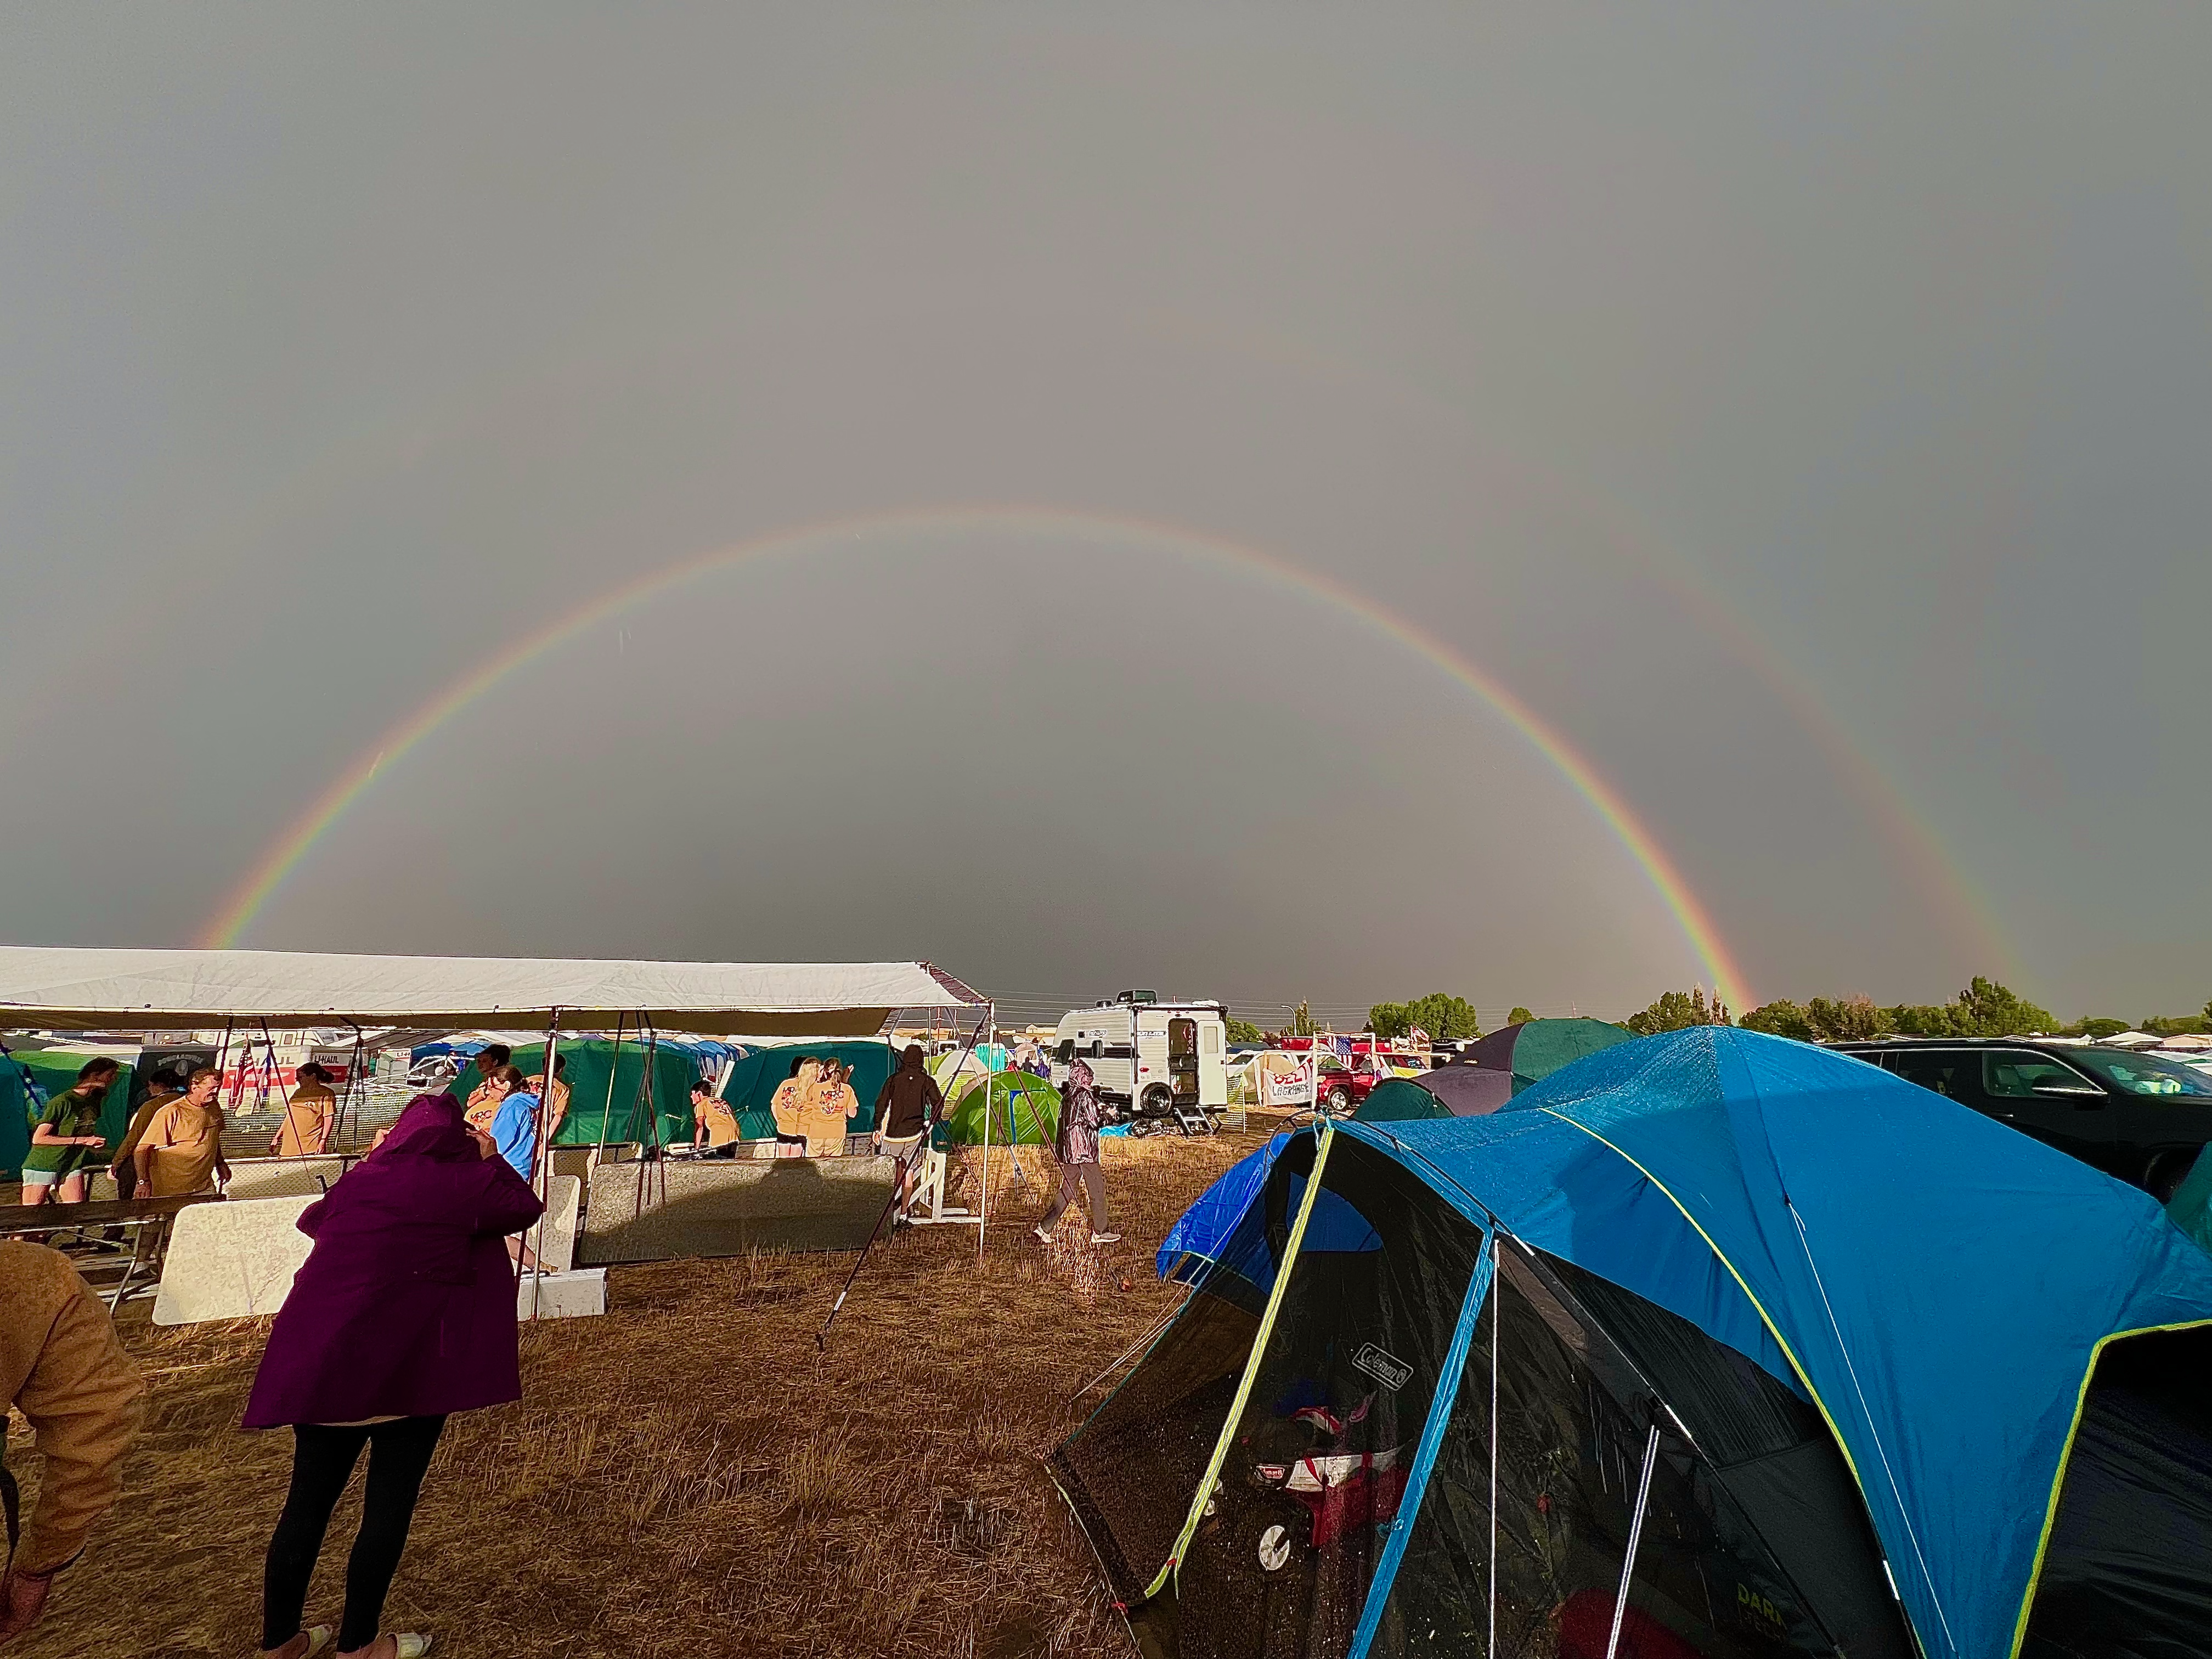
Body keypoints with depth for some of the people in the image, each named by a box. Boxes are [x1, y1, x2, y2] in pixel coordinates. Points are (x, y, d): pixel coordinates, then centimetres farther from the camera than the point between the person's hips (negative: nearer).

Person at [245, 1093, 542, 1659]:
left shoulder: (361, 1178, 7)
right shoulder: (464, 1181, -9)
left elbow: (310, 1219, 29)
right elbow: (527, 1207, 7)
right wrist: (492, 1159, 14)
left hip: (324, 1363, 6)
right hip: (410, 1369, -5)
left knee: (309, 1500, 18)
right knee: (388, 1506, 9)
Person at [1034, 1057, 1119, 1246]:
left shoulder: (1067, 1097, 12)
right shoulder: (1085, 1096, -13)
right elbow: (1094, 1122, -16)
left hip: (1068, 1150, 8)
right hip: (1085, 1149, -8)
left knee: (1067, 1189, 12)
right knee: (1097, 1190, 3)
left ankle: (1045, 1228, 9)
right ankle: (1100, 1232, 11)